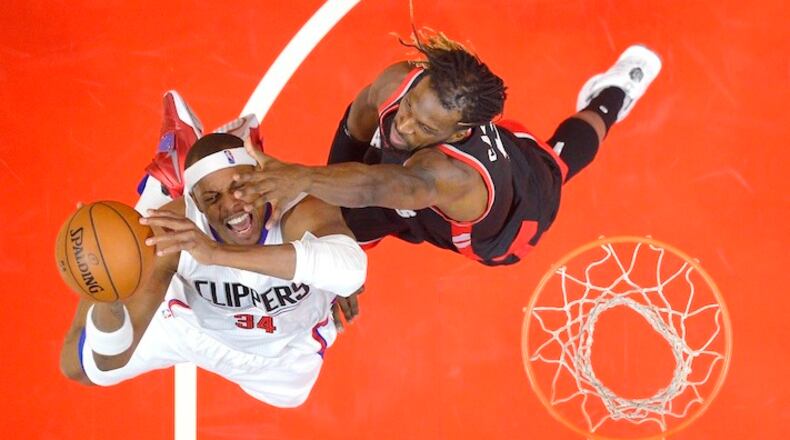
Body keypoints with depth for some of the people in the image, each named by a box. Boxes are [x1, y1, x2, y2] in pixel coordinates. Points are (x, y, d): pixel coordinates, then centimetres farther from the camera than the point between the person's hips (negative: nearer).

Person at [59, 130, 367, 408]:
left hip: (288, 353, 1)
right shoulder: (172, 233, -38)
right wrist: (108, 306, -63)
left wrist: (218, 253, -74)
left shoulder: (303, 210, -43)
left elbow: (351, 269, -70)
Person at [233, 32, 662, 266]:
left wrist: (303, 177, -101)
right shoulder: (398, 82, -44)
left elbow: (384, 186, -84)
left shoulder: (454, 172, -62)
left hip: (504, 218, -2)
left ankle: (609, 99, 65)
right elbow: (358, 128, -18)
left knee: (556, 160, 34)